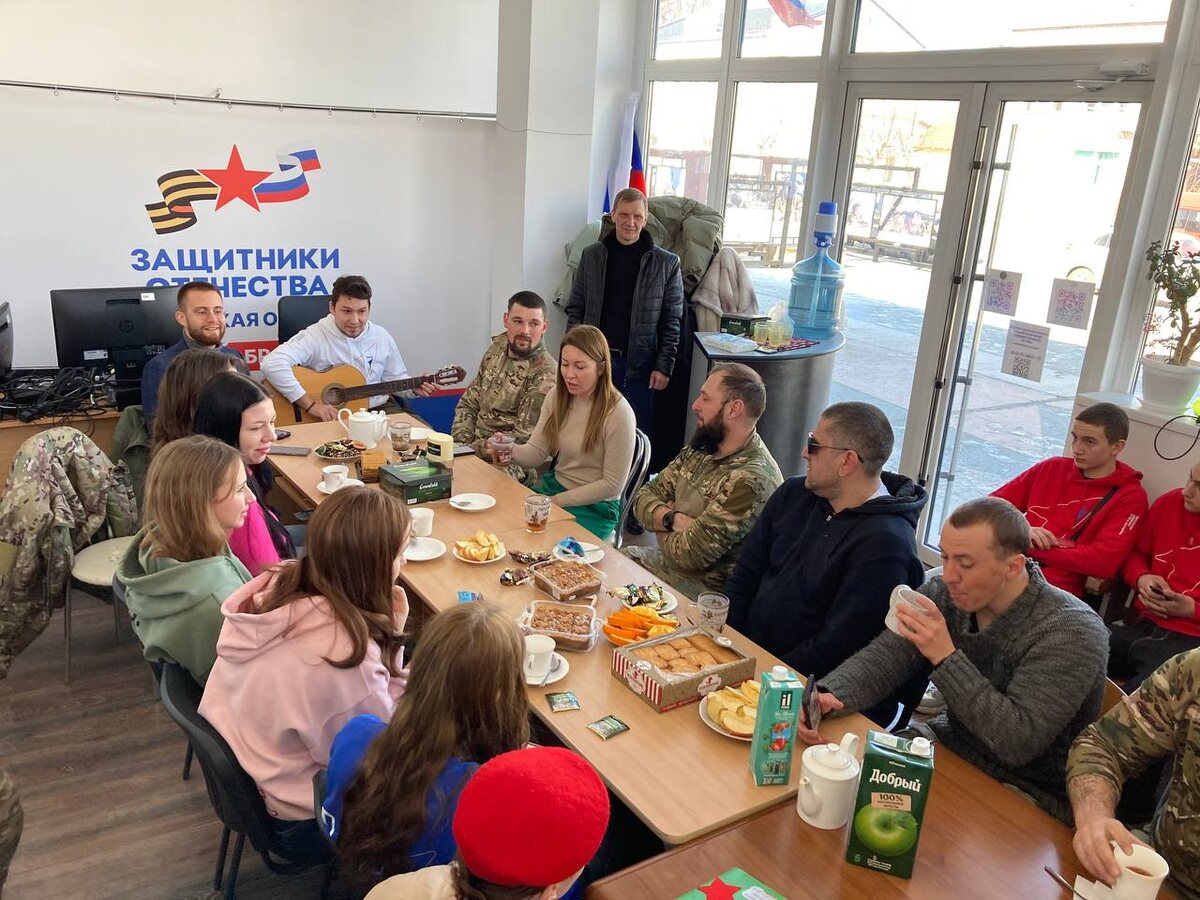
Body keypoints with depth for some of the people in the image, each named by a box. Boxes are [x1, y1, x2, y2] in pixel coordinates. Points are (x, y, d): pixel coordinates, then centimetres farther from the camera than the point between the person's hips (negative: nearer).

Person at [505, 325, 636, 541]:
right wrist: (509, 450, -24)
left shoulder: (618, 413, -19)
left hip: (596, 506, -6)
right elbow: (536, 453, -1)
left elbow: (612, 484, -15)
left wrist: (556, 501, -15)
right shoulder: (557, 396, 0)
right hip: (555, 484, 6)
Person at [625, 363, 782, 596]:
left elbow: (689, 554, -26)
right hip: (670, 561, 8)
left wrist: (661, 522, -6)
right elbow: (644, 498, 3)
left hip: (707, 587, -7)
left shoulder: (751, 480, -27)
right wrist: (674, 519, -18)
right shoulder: (701, 448, 2)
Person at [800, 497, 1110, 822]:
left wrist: (946, 658, -35)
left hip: (1027, 796, -6)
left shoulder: (1072, 633, -24)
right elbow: (883, 656, -9)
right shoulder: (944, 594, -8)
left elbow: (1019, 743, -30)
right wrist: (826, 695, -29)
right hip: (952, 747, 6)